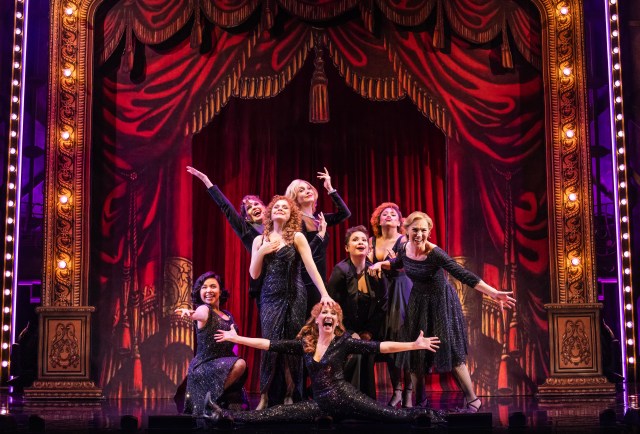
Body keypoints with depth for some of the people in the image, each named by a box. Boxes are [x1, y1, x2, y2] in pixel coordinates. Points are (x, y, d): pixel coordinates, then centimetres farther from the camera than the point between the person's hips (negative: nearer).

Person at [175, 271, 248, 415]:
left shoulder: (227, 315, 11)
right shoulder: (204, 309, -11)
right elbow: (197, 314, -40)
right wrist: (188, 312, -60)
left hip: (222, 365, 8)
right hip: (203, 366, -8)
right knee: (240, 364, -30)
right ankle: (211, 398, -17)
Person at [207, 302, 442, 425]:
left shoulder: (344, 342, -1)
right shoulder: (304, 344, 9)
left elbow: (380, 346, -7)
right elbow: (271, 345, 8)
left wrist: (414, 345, -15)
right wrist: (237, 338, 5)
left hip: (345, 397, -3)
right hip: (321, 404, 3)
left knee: (391, 414, -23)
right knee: (275, 414, -4)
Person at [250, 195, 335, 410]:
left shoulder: (297, 237, 0)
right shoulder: (260, 240, 8)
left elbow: (311, 267, -8)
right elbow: (254, 274, 7)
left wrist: (324, 294, -17)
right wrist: (261, 252, -8)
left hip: (293, 297, -2)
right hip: (270, 298, 2)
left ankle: (290, 396, 12)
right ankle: (266, 396, 3)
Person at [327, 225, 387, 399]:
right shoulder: (341, 271, -13)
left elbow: (382, 305, 6)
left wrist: (369, 332, 0)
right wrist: (350, 334, -12)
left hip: (368, 334, 4)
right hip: (344, 332, -4)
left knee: (367, 368, -8)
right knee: (354, 356, -24)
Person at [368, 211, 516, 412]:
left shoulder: (434, 253, -28)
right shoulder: (404, 249, -9)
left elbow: (464, 275, -33)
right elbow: (398, 263, 17)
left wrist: (493, 293, -40)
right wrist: (380, 264, -1)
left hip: (441, 302, -6)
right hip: (418, 302, 6)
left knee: (450, 351, -5)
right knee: (416, 352, 11)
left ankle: (472, 400, 7)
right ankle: (418, 399, 27)